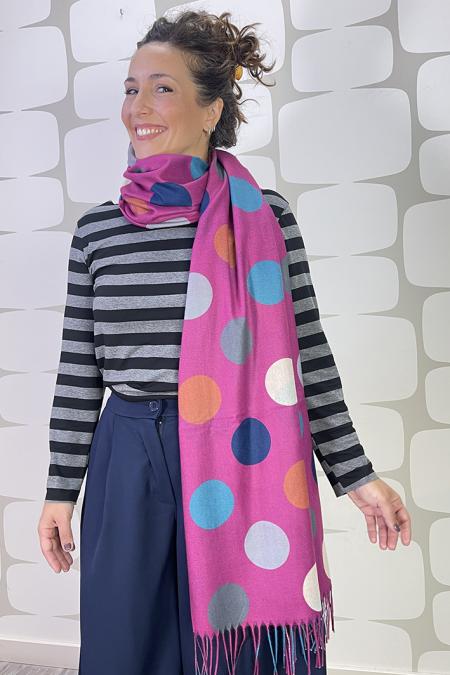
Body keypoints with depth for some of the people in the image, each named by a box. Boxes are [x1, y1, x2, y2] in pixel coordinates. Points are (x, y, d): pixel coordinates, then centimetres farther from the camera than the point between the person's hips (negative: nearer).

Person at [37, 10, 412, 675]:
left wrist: (356, 475, 1)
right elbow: (78, 371, 7)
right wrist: (61, 489, 9)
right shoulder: (97, 229, 4)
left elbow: (308, 354, -1)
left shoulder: (265, 216, -4)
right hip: (128, 465, 3)